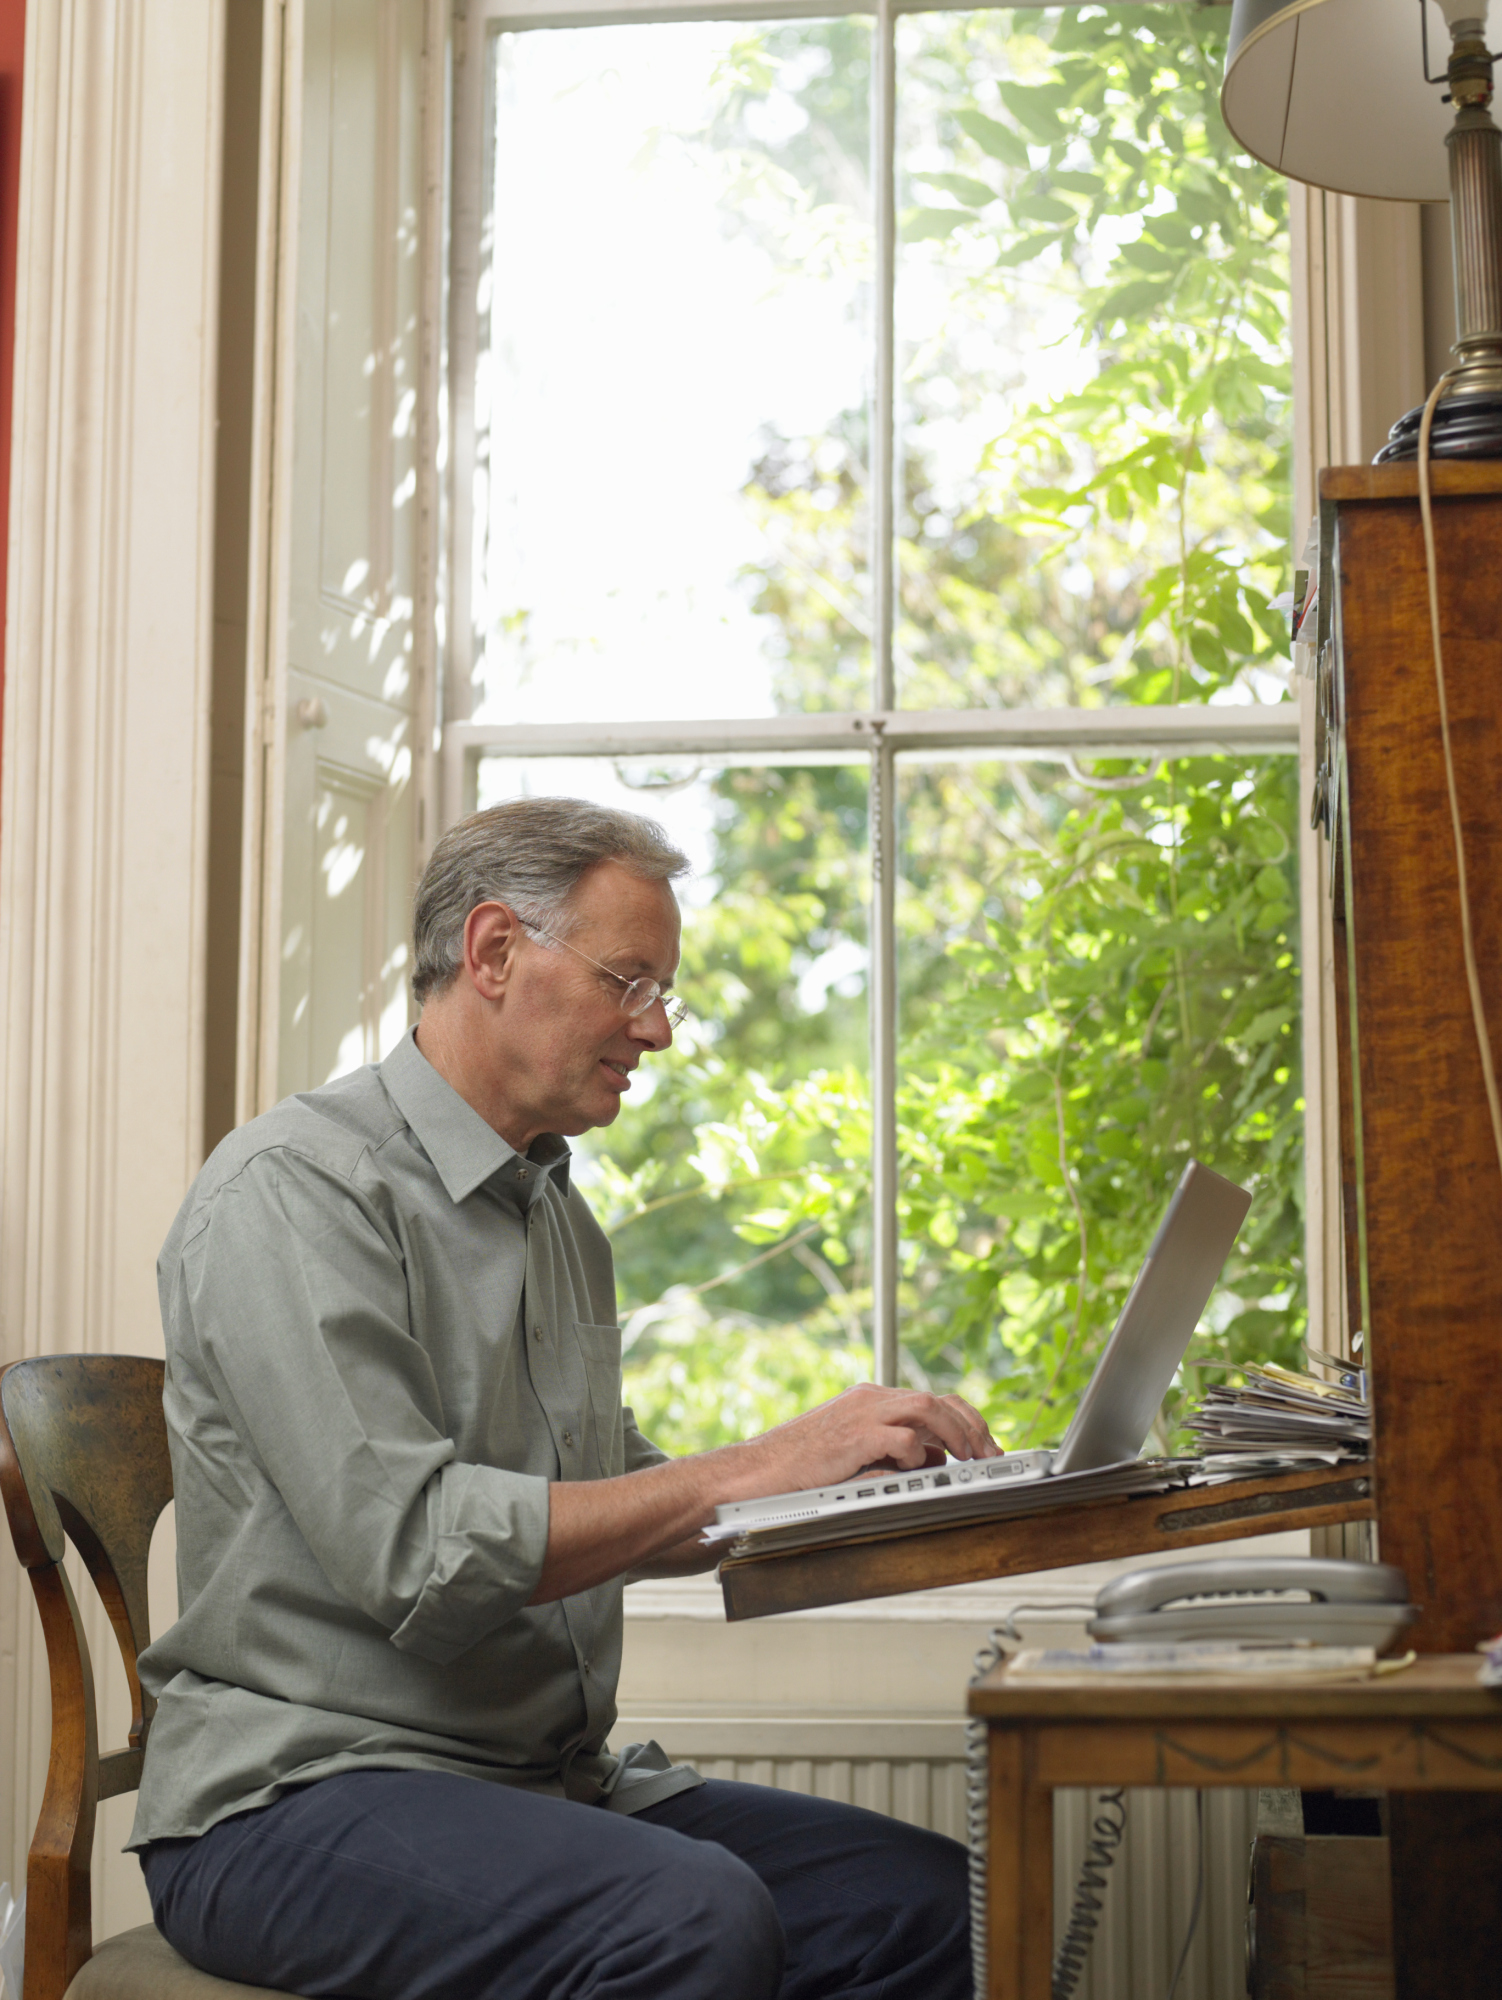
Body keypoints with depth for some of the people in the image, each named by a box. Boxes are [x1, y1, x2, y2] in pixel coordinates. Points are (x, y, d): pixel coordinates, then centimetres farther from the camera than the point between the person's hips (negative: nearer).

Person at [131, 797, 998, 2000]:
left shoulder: (558, 1216, 17)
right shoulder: (294, 1189, -12)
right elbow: (412, 1547, -22)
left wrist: (851, 1489, 7)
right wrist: (756, 1469, -21)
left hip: (551, 1782, 8)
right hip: (302, 1798, -8)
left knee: (935, 1901, -9)